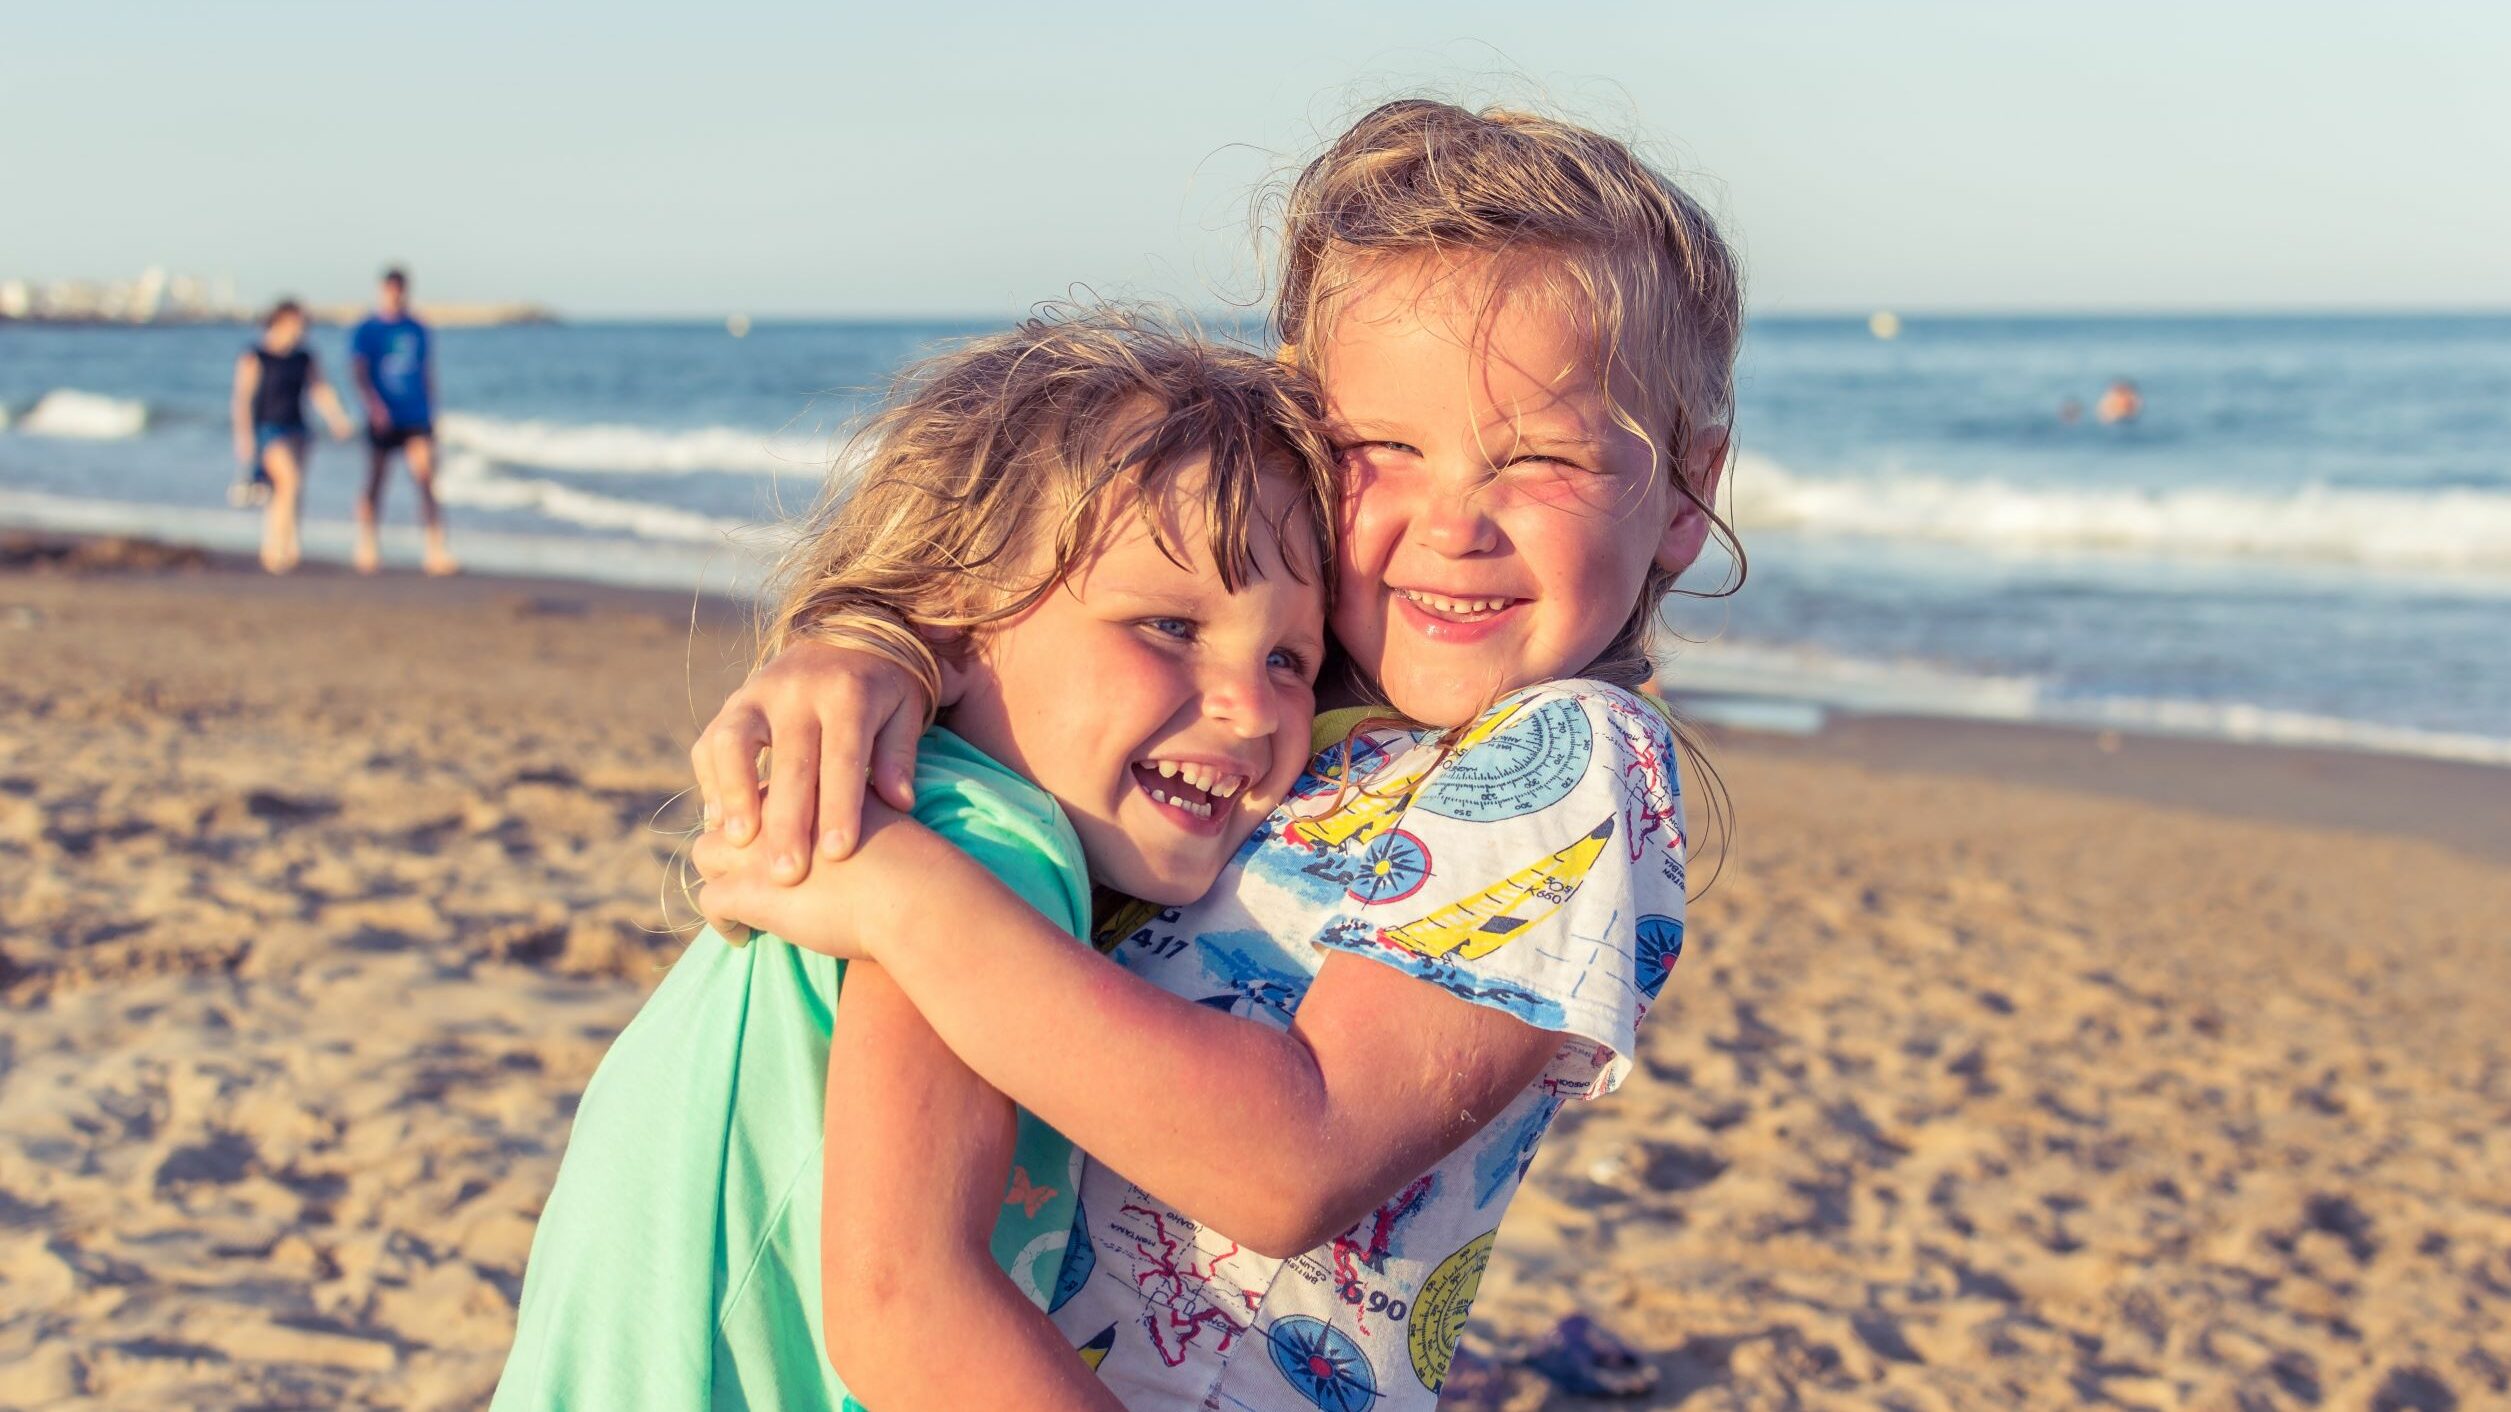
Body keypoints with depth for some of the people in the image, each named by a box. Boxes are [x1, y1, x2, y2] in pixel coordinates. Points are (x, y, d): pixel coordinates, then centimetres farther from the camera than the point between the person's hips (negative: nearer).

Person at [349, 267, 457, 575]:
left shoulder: (417, 330, 11)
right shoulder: (366, 331, -1)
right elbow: (358, 370, -12)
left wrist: (431, 412, 17)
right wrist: (374, 403, -27)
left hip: (417, 420, 2)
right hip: (382, 420, -2)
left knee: (427, 483, -10)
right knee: (375, 484, 6)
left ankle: (436, 553, -15)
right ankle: (368, 550, 21)